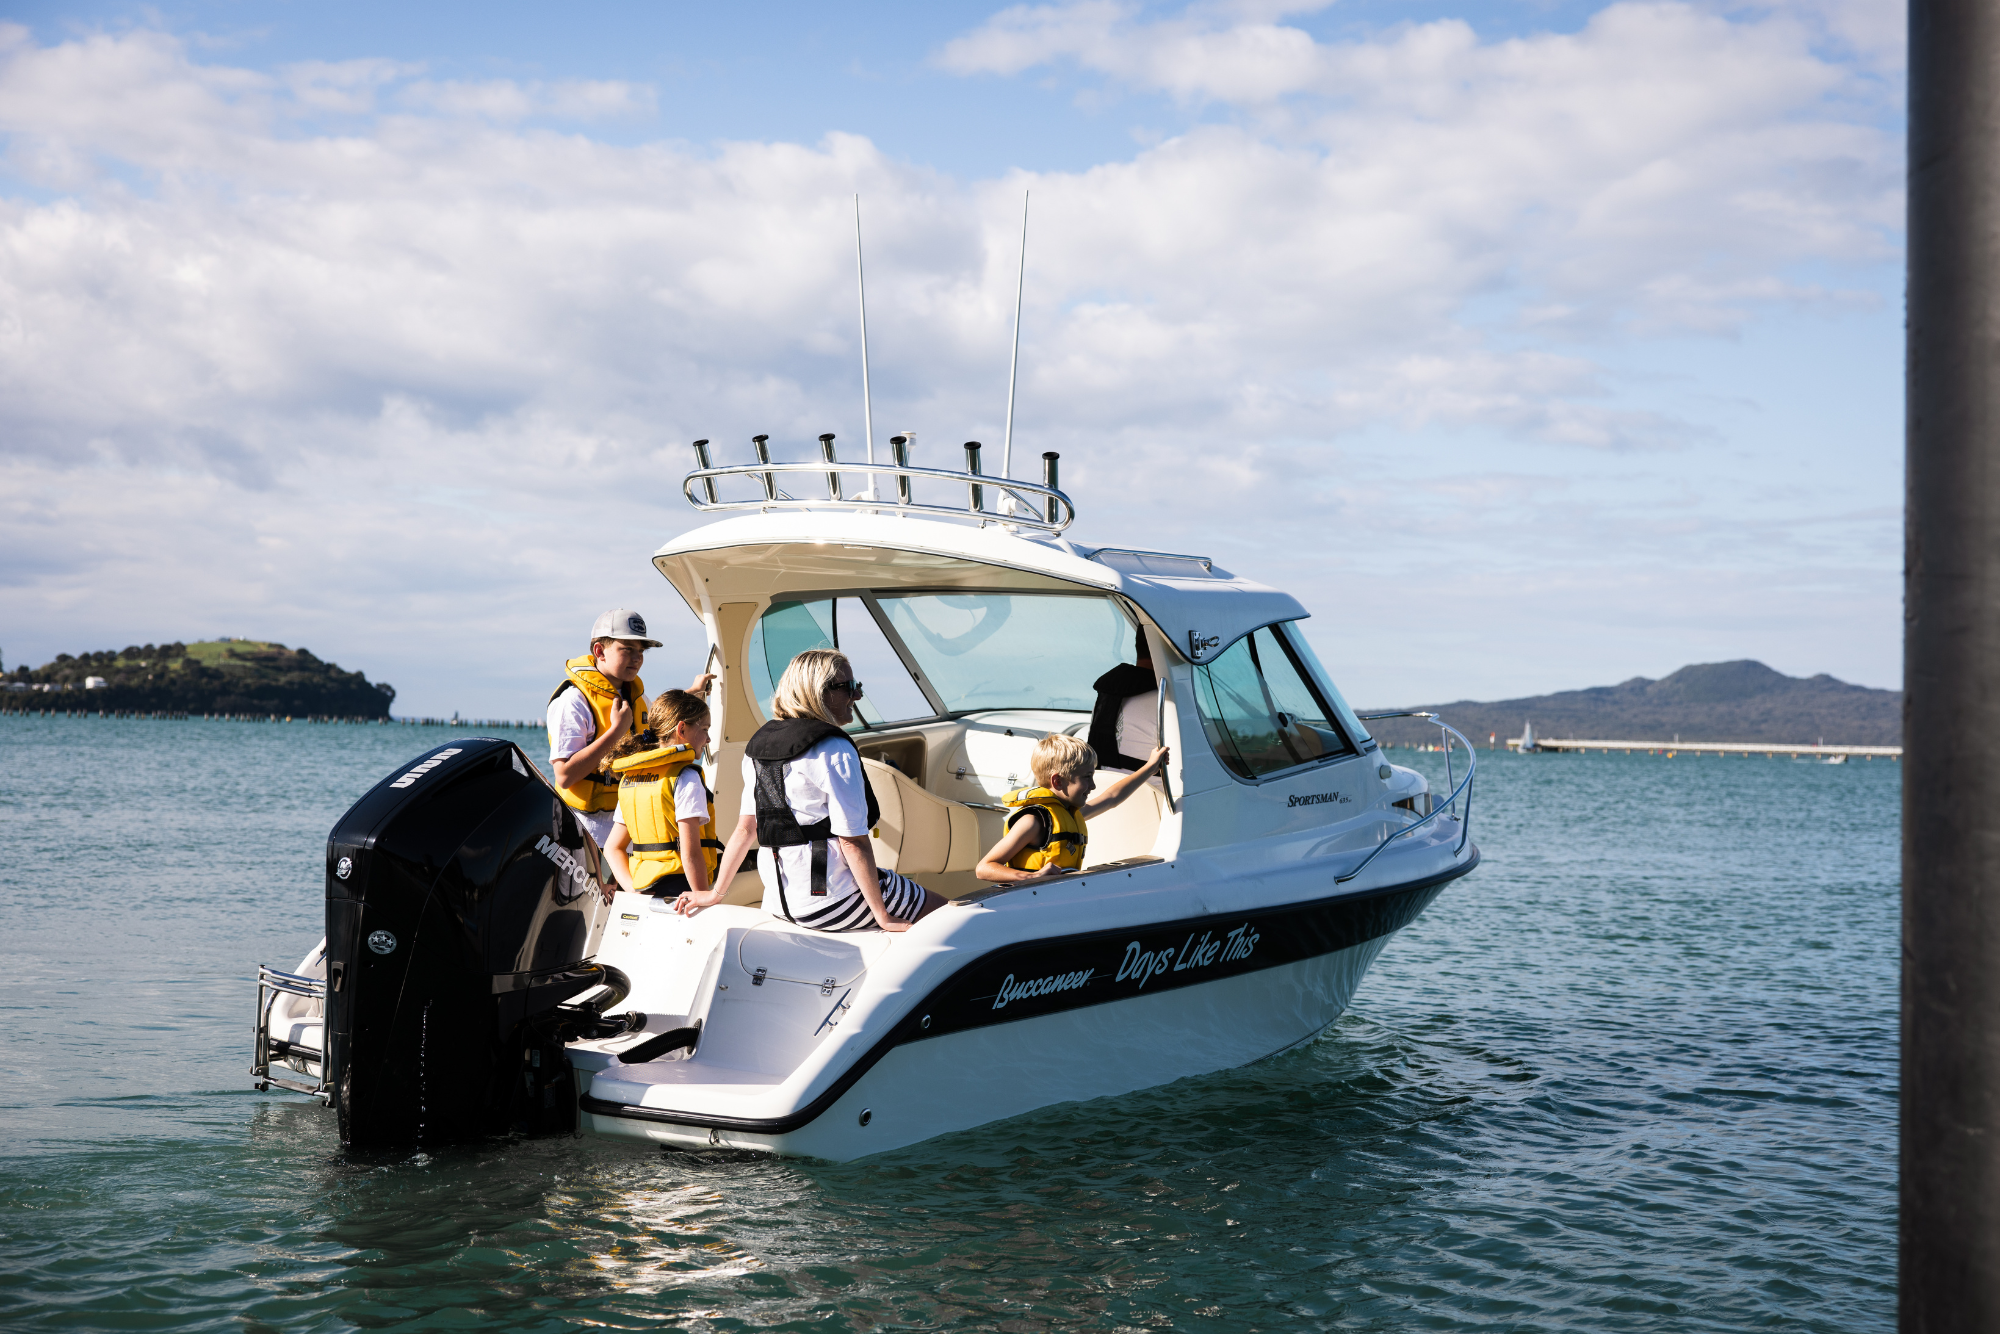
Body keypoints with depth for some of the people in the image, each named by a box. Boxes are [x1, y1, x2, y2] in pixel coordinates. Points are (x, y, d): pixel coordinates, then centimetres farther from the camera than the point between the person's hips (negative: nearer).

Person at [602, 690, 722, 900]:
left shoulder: (629, 777, 14)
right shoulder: (685, 777, -9)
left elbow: (613, 848, 15)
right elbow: (691, 854, -16)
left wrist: (634, 889, 7)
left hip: (643, 891, 8)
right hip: (678, 888, -8)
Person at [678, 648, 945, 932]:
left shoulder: (758, 744, 10)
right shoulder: (835, 751, -14)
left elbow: (746, 827, 12)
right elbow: (853, 842, -17)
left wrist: (716, 893, 19)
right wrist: (883, 917, -13)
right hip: (832, 899, -9)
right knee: (941, 907, 3)